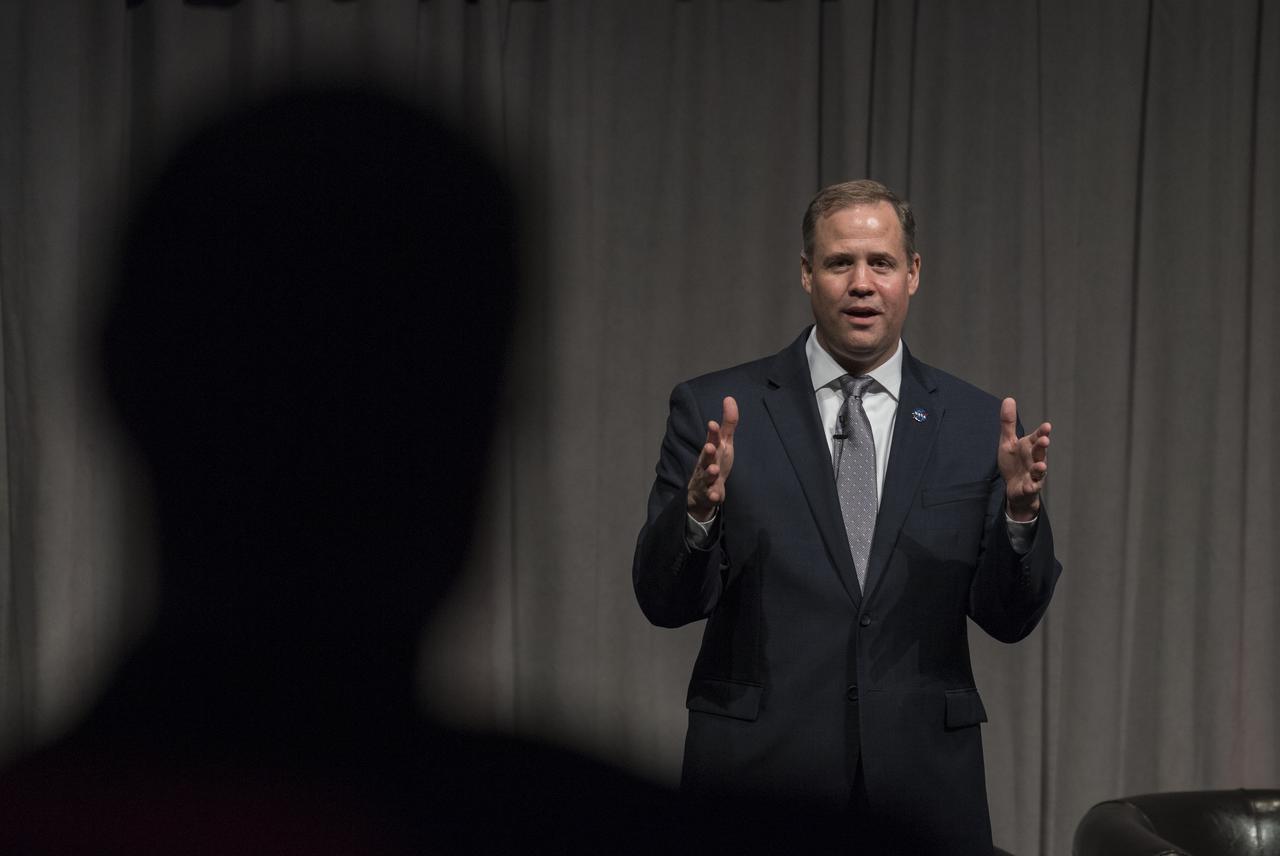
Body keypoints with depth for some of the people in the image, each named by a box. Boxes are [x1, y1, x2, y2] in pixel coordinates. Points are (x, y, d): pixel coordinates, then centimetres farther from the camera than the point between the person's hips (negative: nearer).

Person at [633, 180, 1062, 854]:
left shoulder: (975, 423, 5)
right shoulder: (716, 409, 0)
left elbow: (1009, 618, 3)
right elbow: (666, 602, -4)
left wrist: (1018, 511, -15)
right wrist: (699, 507, -23)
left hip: (922, 781, 2)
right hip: (758, 779, -1)